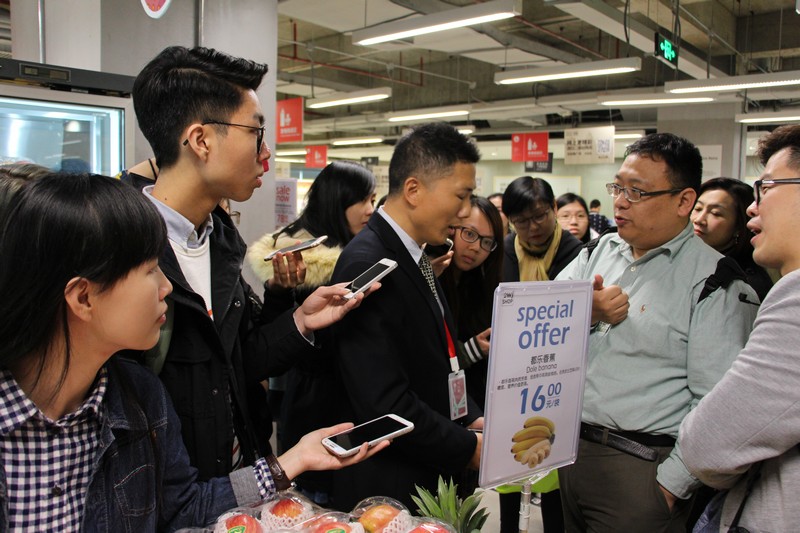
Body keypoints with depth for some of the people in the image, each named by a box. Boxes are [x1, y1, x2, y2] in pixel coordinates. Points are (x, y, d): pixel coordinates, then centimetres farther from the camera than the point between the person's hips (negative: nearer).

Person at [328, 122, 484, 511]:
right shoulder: (365, 266, -23)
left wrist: (471, 420, 1)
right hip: (389, 490, -8)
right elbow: (384, 404, -26)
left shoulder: (415, 257, 7)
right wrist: (469, 448, -16)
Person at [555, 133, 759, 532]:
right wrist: (585, 314, -14)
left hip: (641, 469, -6)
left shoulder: (714, 282, -12)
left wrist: (670, 485, -16)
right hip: (570, 448, 6)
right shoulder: (600, 252, 7)